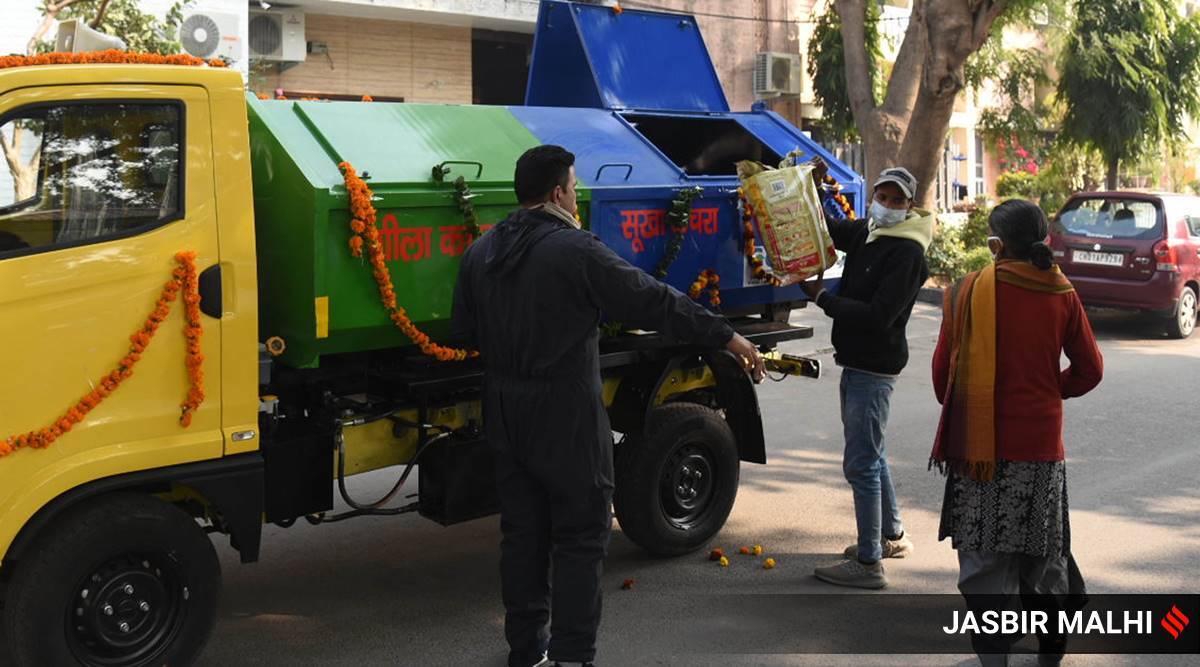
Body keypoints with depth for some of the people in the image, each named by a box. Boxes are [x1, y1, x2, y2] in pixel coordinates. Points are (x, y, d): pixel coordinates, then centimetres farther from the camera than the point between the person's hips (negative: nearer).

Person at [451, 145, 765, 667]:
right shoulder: (576, 251, -16)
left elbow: (463, 333, 13)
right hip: (566, 418, -7)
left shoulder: (480, 252, 6)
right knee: (580, 538, 3)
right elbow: (655, 302, -14)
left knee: (522, 532, 16)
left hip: (505, 416, 7)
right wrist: (727, 337, -7)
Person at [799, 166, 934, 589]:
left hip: (874, 368, -10)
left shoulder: (907, 253, -18)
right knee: (871, 454, 22)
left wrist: (822, 297, -20)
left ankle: (868, 563, -2)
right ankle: (892, 535, 38)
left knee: (861, 463, -8)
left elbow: (878, 316, -24)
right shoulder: (864, 234, 9)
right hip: (857, 363, 10)